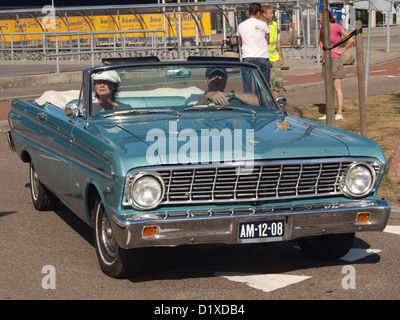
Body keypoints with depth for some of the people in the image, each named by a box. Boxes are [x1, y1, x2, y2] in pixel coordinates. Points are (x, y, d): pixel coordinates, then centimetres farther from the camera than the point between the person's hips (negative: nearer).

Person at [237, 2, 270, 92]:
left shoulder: (241, 25, 5)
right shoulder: (263, 25, -2)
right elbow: (267, 41, 10)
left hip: (247, 57, 1)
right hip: (262, 57, -1)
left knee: (247, 87, 1)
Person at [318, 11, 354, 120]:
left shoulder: (337, 27, -12)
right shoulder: (323, 28, 9)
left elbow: (351, 40, -16)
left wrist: (342, 51, -10)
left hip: (335, 59, -7)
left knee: (337, 87, -7)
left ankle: (340, 113, -5)